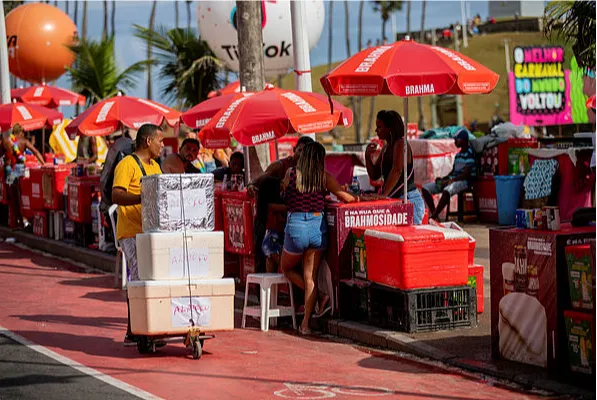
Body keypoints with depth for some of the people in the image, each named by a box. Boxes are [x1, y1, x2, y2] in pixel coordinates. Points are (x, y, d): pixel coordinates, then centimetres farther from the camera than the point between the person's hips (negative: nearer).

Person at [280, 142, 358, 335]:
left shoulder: (291, 173, -1)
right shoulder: (324, 177, -1)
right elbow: (347, 198, -4)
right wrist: (356, 198, 17)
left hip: (295, 227, -1)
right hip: (318, 227, 1)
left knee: (287, 269, 22)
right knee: (310, 276, 10)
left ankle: (320, 297, 8)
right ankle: (306, 324, 5)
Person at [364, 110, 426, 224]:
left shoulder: (400, 144, -13)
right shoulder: (386, 148, 15)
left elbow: (397, 170, -27)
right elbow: (374, 175, 18)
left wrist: (383, 195, -32)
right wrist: (368, 157, 1)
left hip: (410, 201, -9)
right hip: (396, 202, 9)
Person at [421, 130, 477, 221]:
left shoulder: (469, 154, -10)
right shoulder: (458, 154, 18)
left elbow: (466, 174, -17)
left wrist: (450, 181, -21)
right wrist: (443, 179, 3)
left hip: (464, 181, -10)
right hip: (453, 180, 10)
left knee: (446, 191, -40)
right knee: (425, 188, -2)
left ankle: (433, 216, -34)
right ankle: (434, 213, -13)